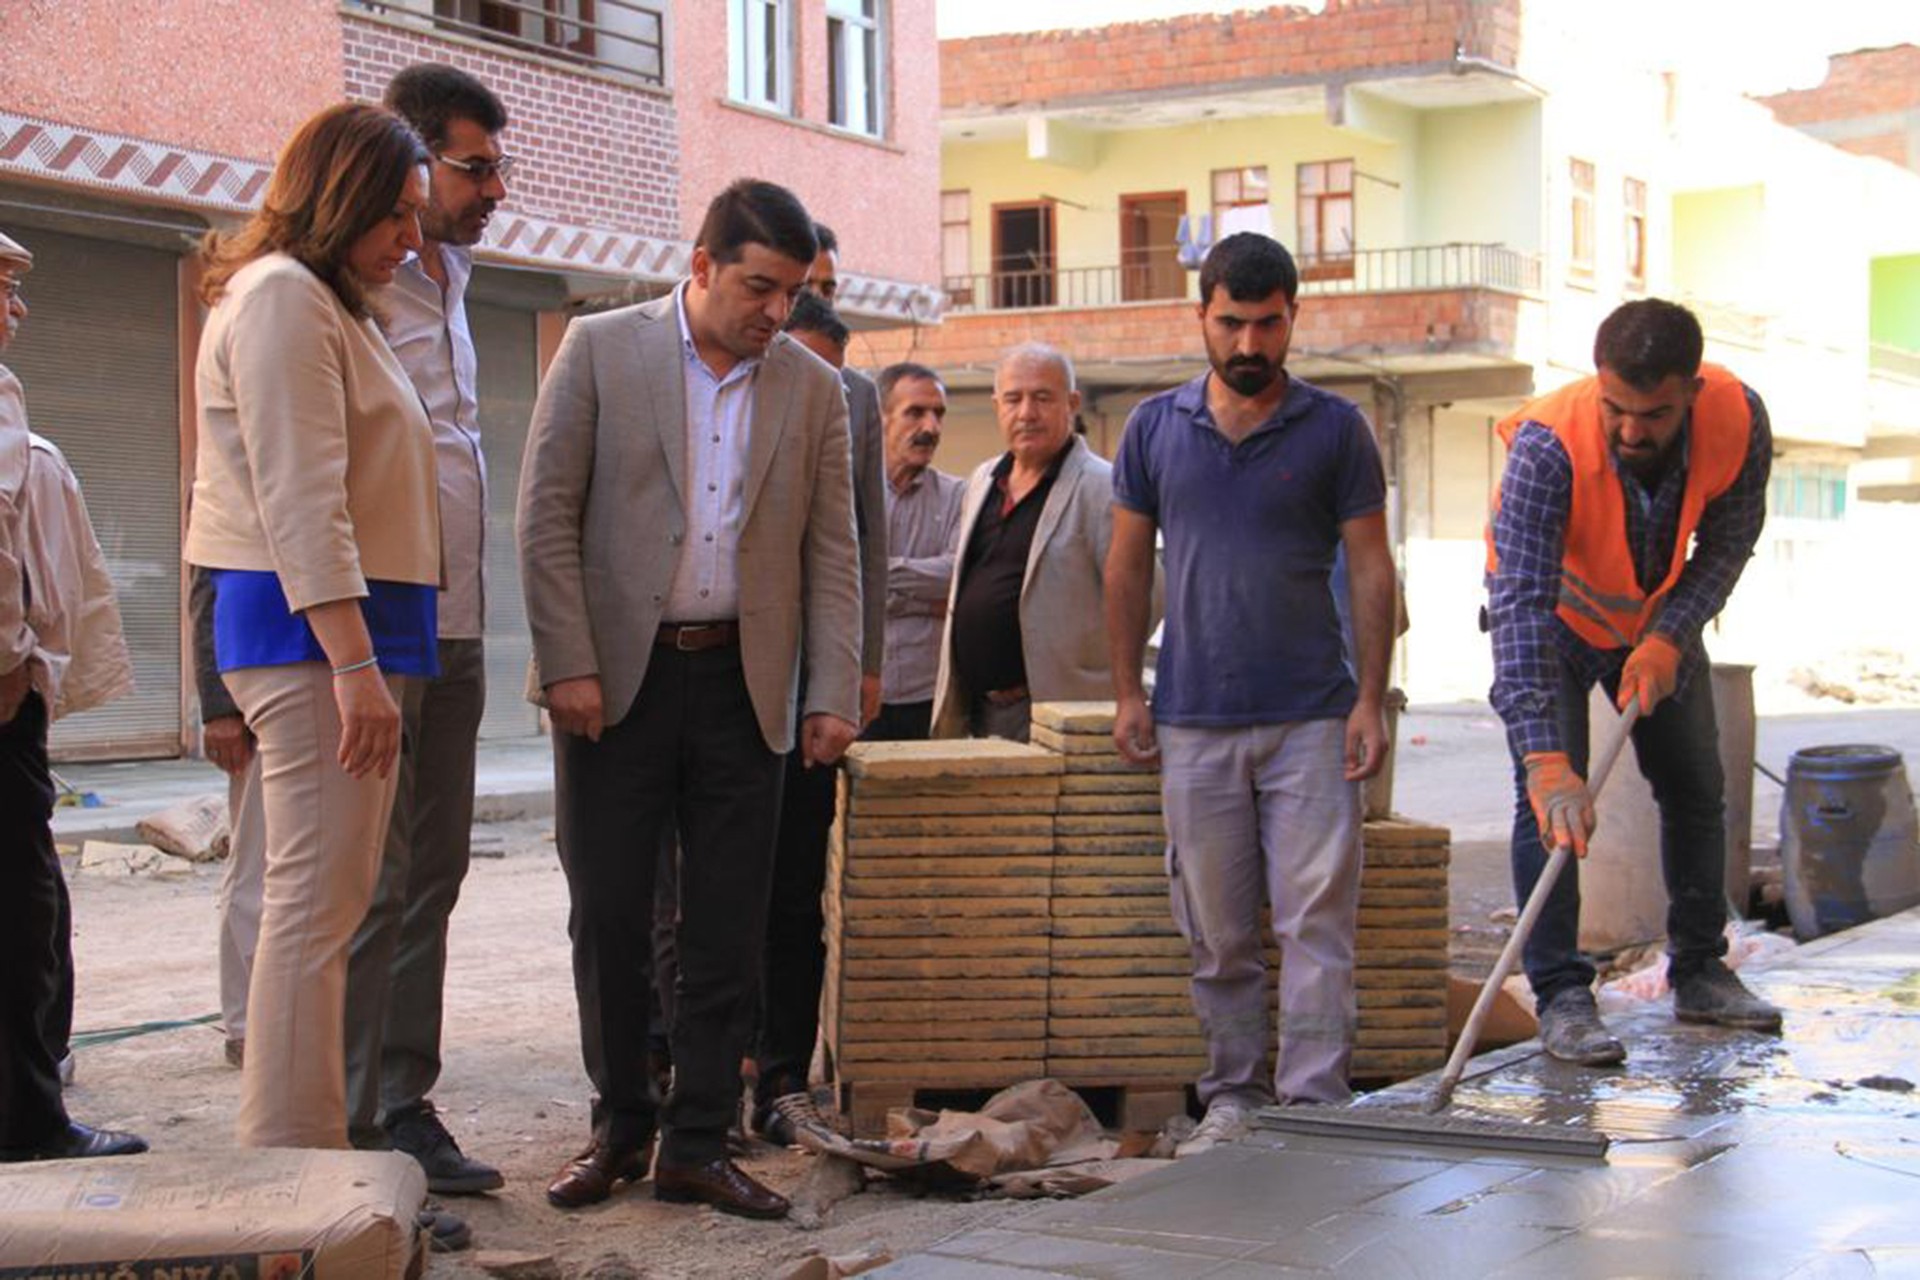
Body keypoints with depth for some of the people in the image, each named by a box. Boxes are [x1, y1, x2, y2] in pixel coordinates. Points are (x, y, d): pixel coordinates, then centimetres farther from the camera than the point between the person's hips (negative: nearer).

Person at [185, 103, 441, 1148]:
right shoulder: (282, 297, -8)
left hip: (345, 629, 10)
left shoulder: (327, 305, 24)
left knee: (326, 901, 9)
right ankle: (291, 1153, -13)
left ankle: (292, 1142, 13)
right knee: (316, 901, -13)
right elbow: (299, 502, -17)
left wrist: (368, 657, 17)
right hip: (315, 628, -10)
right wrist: (353, 661, -22)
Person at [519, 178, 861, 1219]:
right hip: (615, 676, -2)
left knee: (728, 928, 3)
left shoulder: (812, 389, 7)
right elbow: (547, 515, -3)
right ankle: (619, 1126, 20)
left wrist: (831, 694, 0)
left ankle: (697, 1146, 12)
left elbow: (831, 552, 8)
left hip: (742, 683, 2)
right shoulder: (600, 350, -1)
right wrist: (566, 663, -10)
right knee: (608, 915, 3)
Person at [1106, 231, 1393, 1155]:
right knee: (1218, 932, 7)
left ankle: (1315, 1102, -3)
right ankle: (1234, 1096, 16)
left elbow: (1371, 571, 2)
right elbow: (1127, 566, 12)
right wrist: (1127, 691, 5)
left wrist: (1371, 700, -5)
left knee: (1316, 918, -6)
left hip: (1312, 717, -2)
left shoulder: (1335, 430, 3)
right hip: (1194, 720, 2)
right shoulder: (1154, 428, 8)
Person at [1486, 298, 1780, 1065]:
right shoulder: (1548, 446, -39)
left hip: (1659, 619, 4)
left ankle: (1700, 973, 23)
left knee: (1696, 789, 8)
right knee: (1549, 797, -16)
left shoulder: (1739, 420, -28)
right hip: (1552, 619, -4)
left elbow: (1727, 546, -11)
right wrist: (1546, 759, -52)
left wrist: (1667, 639, -26)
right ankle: (1560, 995, -10)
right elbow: (1521, 605, -45)